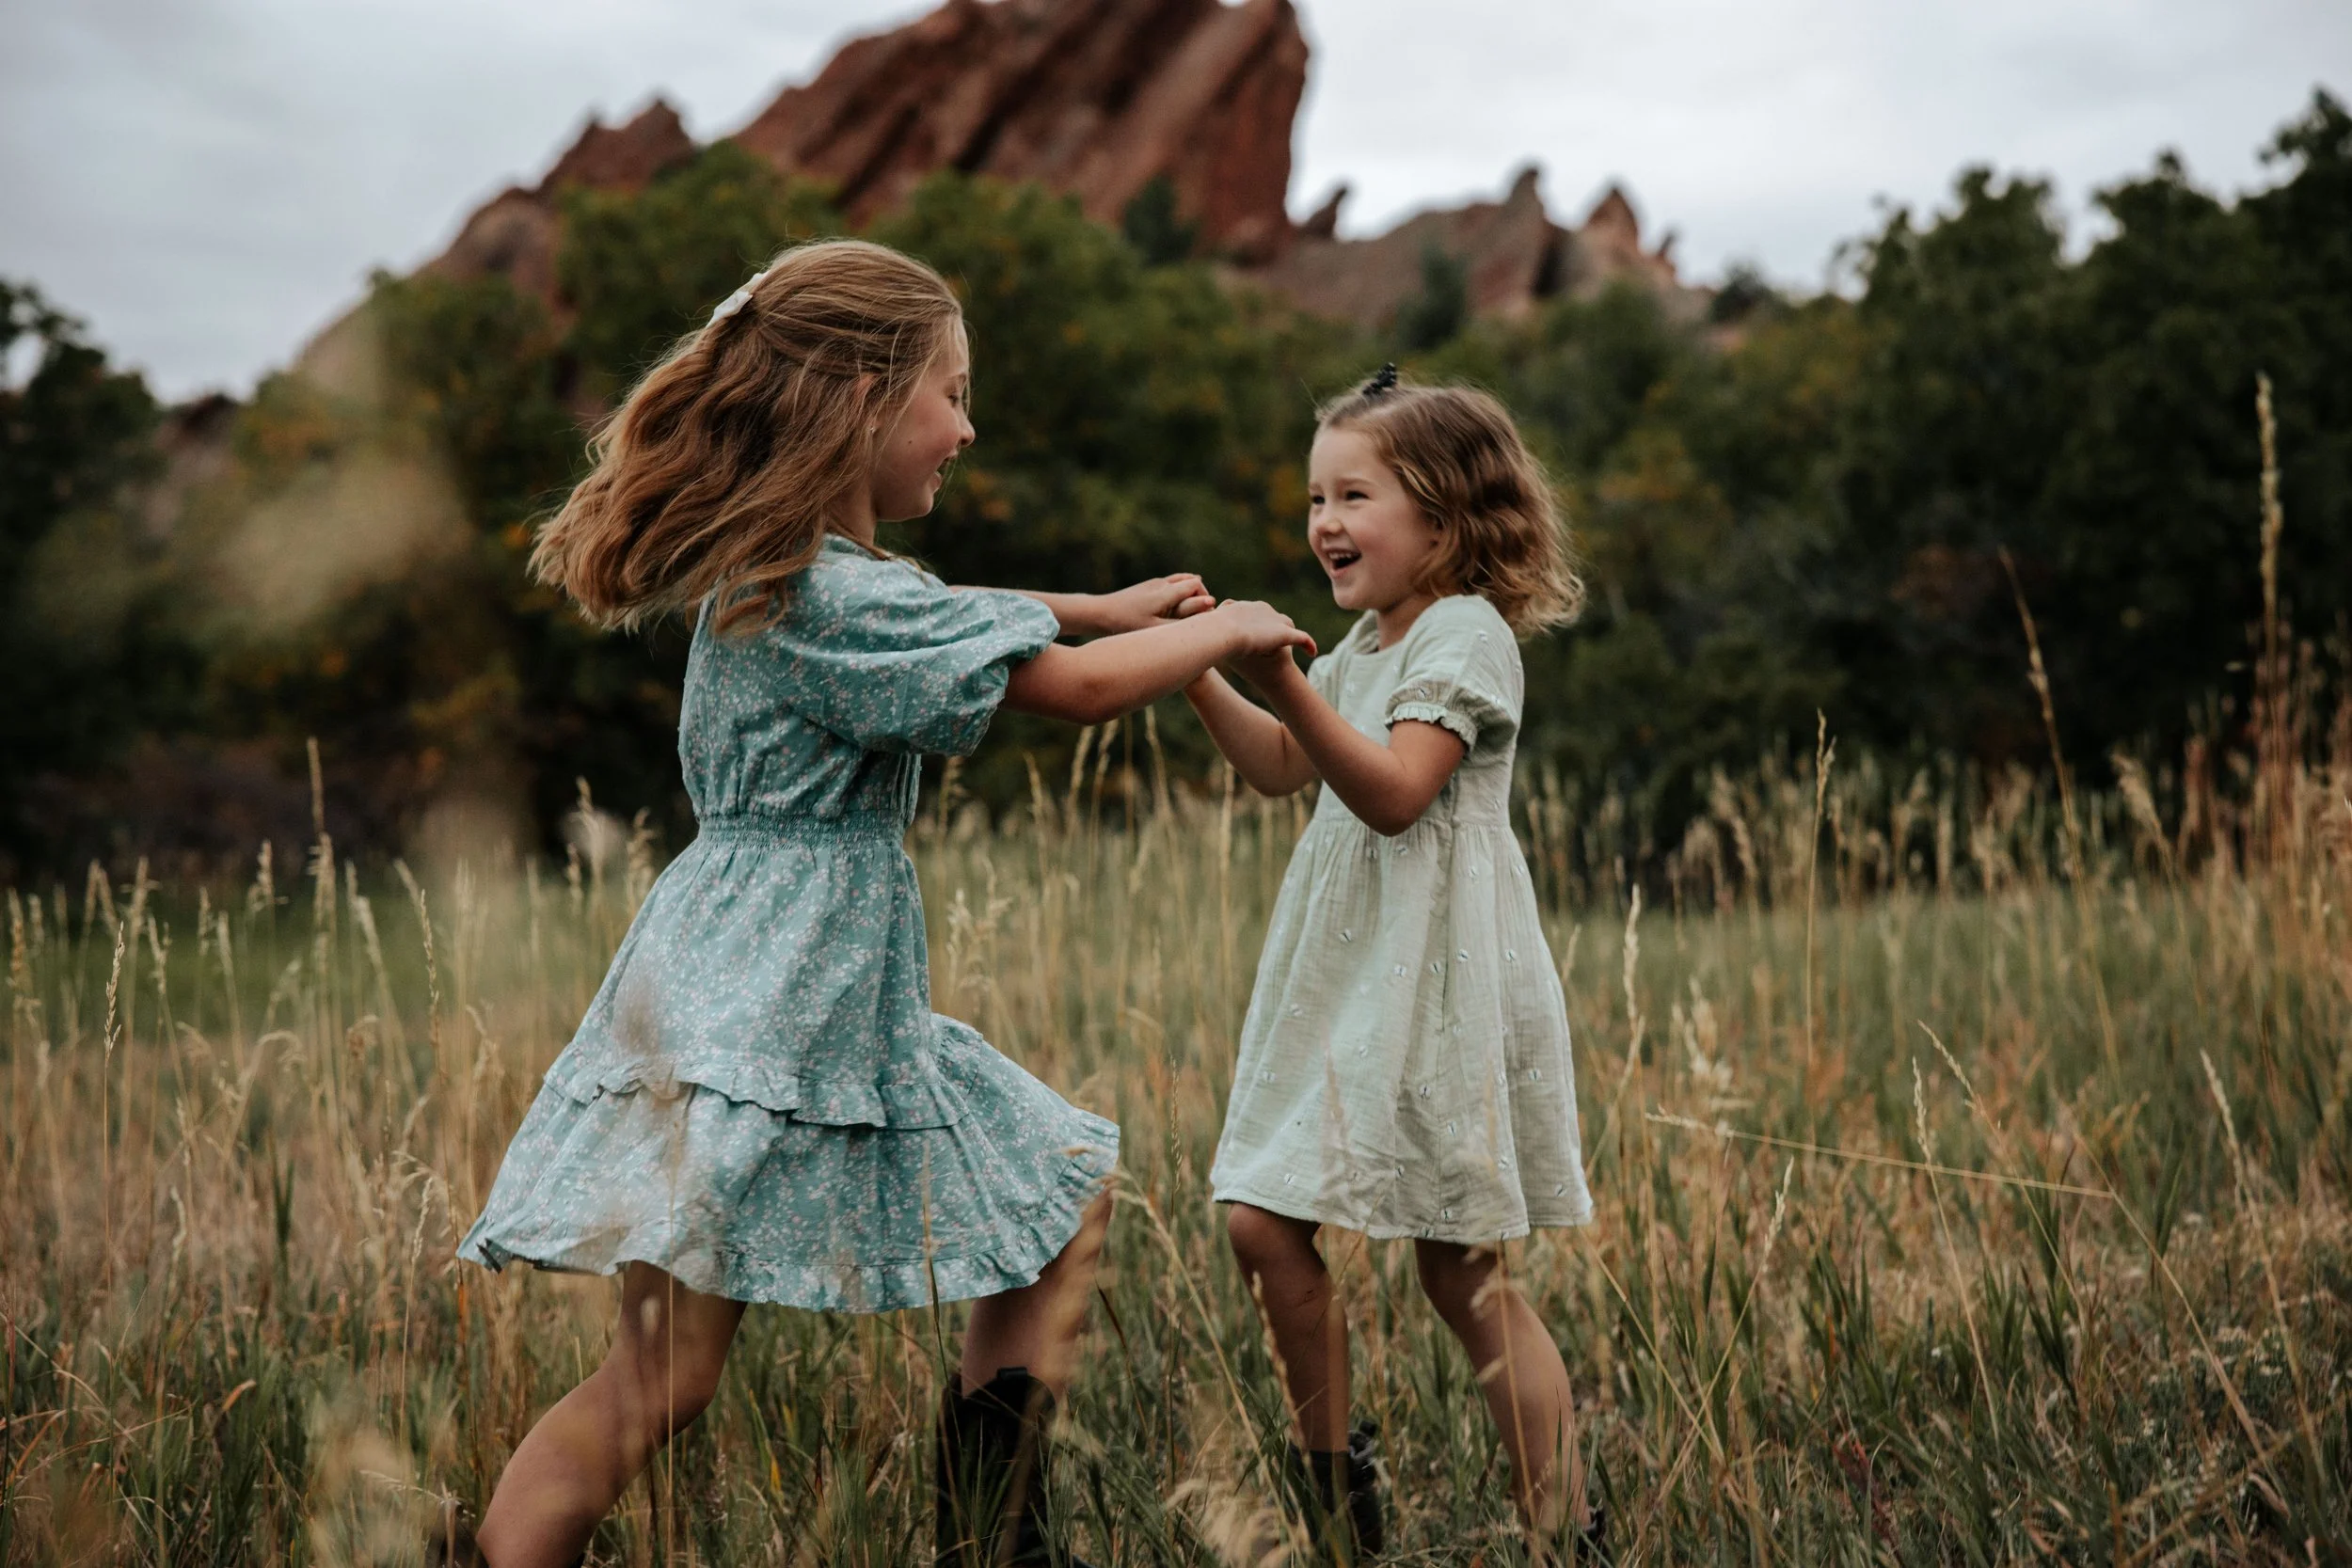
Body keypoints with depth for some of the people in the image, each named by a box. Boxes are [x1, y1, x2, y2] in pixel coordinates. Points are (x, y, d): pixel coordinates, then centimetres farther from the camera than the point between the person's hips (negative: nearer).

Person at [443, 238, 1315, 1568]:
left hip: (847, 1010, 10)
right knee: (662, 1381, -8)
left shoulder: (781, 571, 11)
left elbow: (934, 614, 32)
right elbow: (1084, 690, -16)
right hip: (754, 1019, -10)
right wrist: (1225, 631, 1)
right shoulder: (831, 598, -19)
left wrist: (1107, 606, 25)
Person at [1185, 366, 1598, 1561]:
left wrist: (1285, 684, -29)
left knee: (1465, 1278, -4)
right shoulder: (1368, 642, 17)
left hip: (1437, 980, -8)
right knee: (1261, 1222, 2)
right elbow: (1277, 768, 21)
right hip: (1344, 972, 9)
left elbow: (1394, 792, -21)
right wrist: (1199, 670, 8)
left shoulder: (1465, 632, -10)